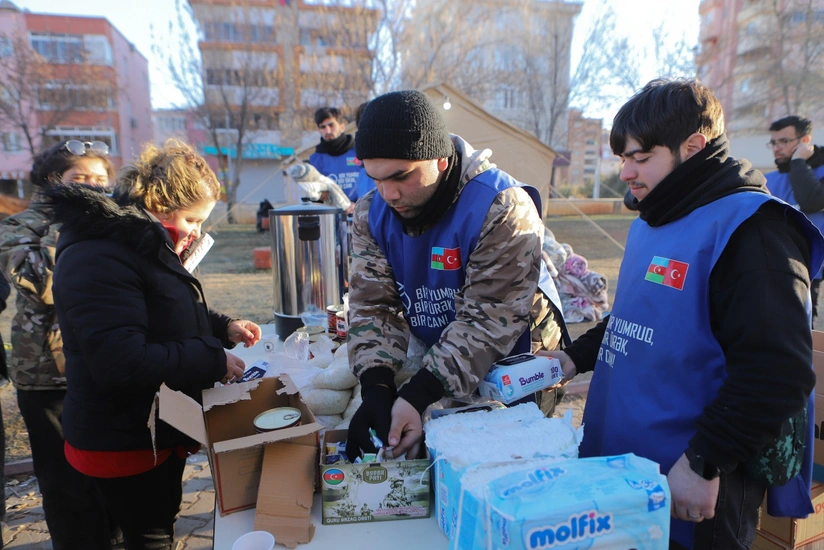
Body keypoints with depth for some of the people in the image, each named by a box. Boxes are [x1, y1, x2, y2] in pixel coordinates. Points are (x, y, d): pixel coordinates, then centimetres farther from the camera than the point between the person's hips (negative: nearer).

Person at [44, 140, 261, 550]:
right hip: (125, 447, -9)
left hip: (160, 432, 9)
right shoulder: (98, 259, -25)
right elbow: (121, 363, -34)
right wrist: (214, 360, -24)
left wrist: (224, 327, 2)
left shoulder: (143, 245, 8)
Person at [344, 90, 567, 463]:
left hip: (512, 369, -3)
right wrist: (376, 390, -24)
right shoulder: (371, 213, -7)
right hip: (434, 362, 4)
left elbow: (488, 320, -28)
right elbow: (374, 306, -9)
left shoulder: (503, 208, -26)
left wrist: (416, 397, -34)